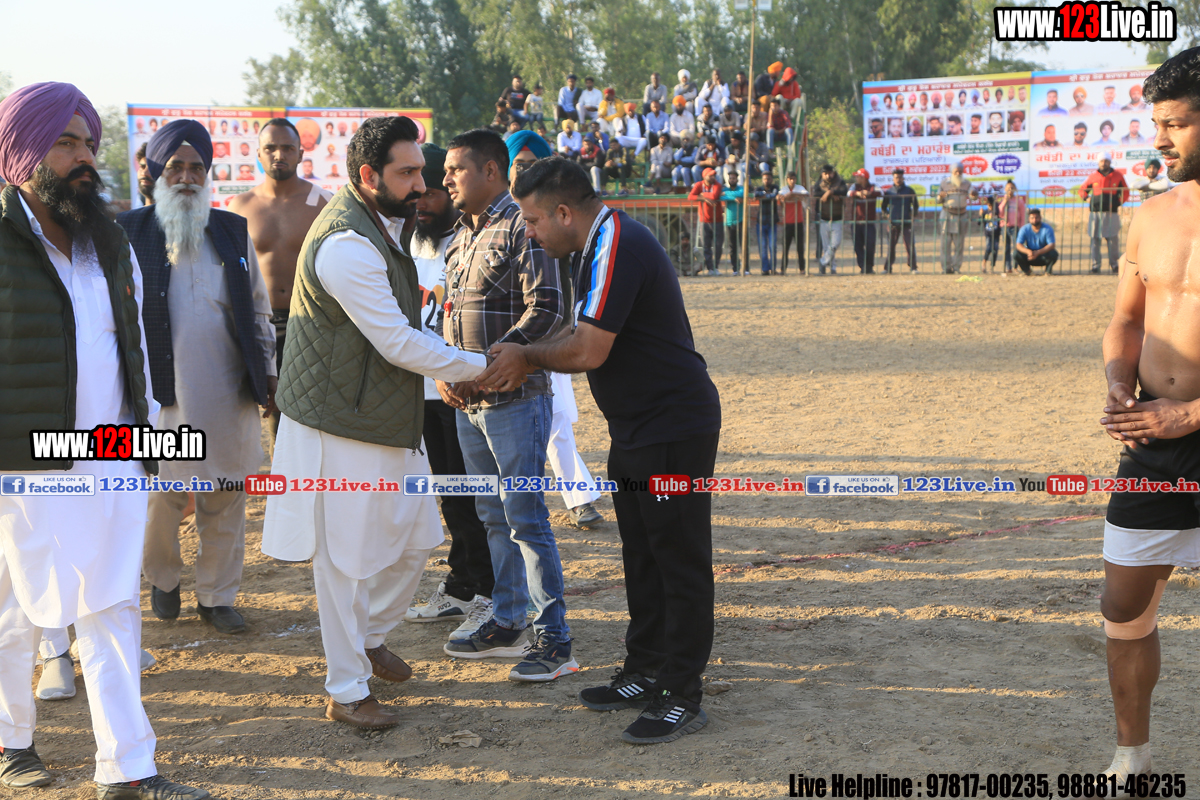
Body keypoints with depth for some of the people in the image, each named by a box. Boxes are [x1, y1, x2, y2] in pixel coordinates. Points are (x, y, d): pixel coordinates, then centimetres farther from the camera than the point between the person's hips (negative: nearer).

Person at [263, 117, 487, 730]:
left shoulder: (377, 223, 9)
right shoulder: (347, 246, -24)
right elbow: (399, 344, -23)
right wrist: (477, 368, -12)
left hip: (388, 418, 10)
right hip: (342, 425, -10)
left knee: (416, 536, 16)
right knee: (348, 559, 1)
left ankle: (370, 635, 38)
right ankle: (347, 692, 14)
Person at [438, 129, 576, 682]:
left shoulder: (522, 227, -10)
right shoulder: (462, 235, 16)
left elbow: (547, 310, -18)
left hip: (515, 400, -8)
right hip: (468, 403, 8)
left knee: (525, 518, -7)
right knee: (494, 518, 14)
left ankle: (553, 639, 0)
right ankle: (507, 624, 24)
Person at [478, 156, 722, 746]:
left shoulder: (617, 248, -21)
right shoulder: (602, 244, 12)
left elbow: (588, 351, -24)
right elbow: (582, 329, 19)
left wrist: (526, 357, -7)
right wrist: (525, 358, 5)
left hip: (675, 430, -11)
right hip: (637, 429, 11)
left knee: (680, 561, -3)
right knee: (642, 556, 16)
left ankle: (683, 698, 4)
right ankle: (644, 674, 27)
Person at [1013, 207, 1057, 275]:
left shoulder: (1047, 229, -14)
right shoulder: (1025, 229, -9)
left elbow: (1051, 245, -24)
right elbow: (1018, 245, -18)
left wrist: (1037, 253, -40)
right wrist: (1028, 251, -41)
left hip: (1043, 255, -1)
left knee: (1054, 254, -33)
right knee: (1017, 253, -27)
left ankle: (1048, 270, 0)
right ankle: (1027, 270, 1)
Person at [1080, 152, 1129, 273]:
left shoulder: (1118, 176, 8)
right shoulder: (1093, 177, 10)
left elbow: (1125, 192, 16)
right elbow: (1082, 189, 21)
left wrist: (1120, 203, 4)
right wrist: (1086, 198, 4)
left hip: (1111, 212, -1)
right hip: (1095, 212, 1)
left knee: (1113, 239, -3)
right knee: (1094, 239, -2)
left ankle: (1114, 263, 6)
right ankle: (1095, 264, 2)